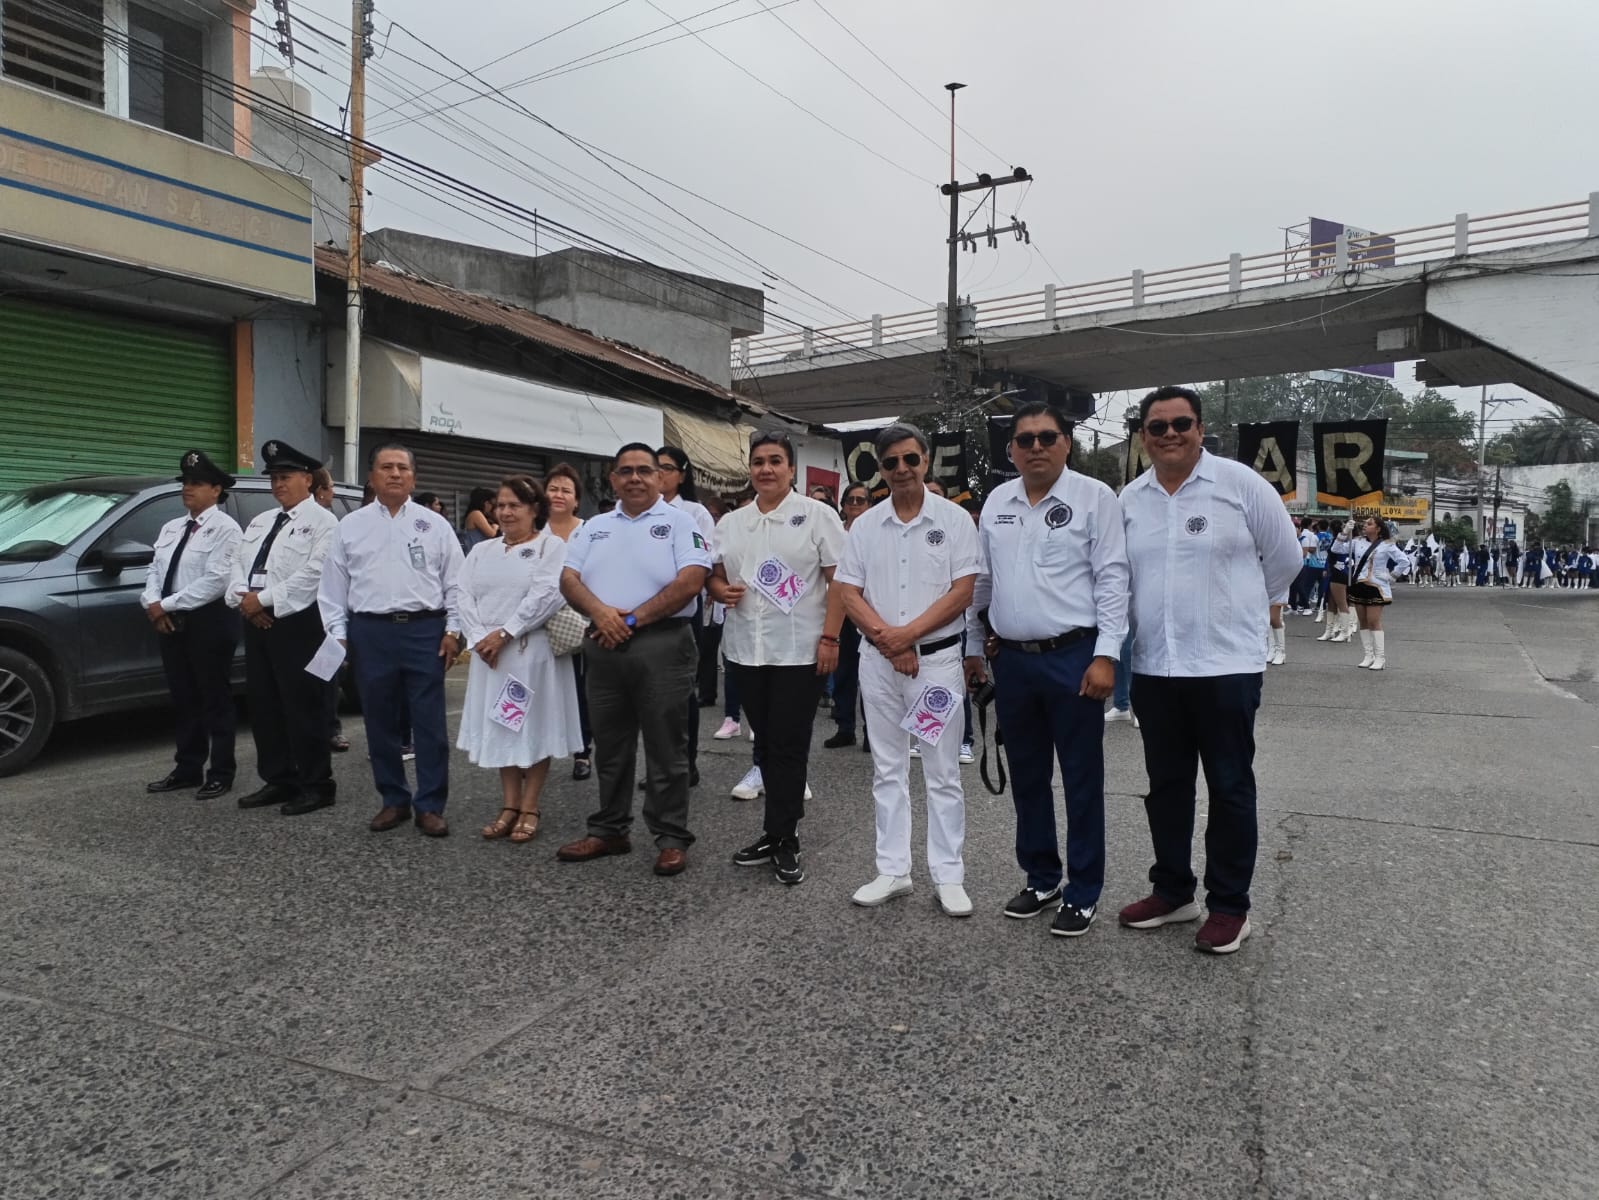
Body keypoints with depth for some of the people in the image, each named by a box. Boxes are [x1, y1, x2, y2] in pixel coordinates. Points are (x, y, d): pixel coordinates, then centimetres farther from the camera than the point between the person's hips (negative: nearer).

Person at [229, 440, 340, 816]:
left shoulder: (322, 521, -5)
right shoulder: (261, 521, 21)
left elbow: (313, 574, -17)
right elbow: (238, 565, 15)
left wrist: (264, 599, -15)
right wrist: (244, 598, -6)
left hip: (297, 624, -8)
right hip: (256, 623, 8)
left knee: (303, 707, -4)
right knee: (263, 705, 11)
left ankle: (316, 786, 6)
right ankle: (278, 780, 22)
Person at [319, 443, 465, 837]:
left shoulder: (435, 524, 6)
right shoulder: (350, 526, 9)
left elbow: (455, 582, 4)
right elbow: (334, 585, 9)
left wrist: (453, 630, -3)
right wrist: (337, 634, 2)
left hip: (424, 630, -2)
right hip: (370, 632, 2)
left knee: (429, 723, 0)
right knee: (380, 723, 9)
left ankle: (430, 806, 8)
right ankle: (394, 801, 22)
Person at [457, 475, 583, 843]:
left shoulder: (552, 546, -3)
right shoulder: (482, 550, 14)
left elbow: (546, 595, -16)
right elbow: (465, 596, 6)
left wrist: (504, 634, -17)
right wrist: (479, 638, -10)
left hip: (532, 651, -5)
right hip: (489, 654, 5)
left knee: (535, 727, 2)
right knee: (500, 727, 9)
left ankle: (529, 808, 11)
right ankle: (509, 806, 18)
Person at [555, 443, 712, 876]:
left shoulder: (680, 522, -2)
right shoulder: (594, 527, 14)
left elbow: (690, 581, -13)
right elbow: (569, 580, 7)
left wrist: (633, 619, -14)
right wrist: (600, 612, -14)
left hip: (662, 645, -5)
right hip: (604, 647, 5)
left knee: (666, 749, 2)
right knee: (610, 747, 14)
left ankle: (672, 839, 11)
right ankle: (608, 832, 26)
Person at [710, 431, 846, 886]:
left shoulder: (817, 515, -2)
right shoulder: (731, 523, 12)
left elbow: (839, 579, -6)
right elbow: (714, 575, 19)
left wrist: (829, 637, -13)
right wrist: (722, 590, -5)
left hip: (800, 651, -5)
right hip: (745, 650, 5)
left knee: (789, 748, 0)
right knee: (766, 746, 12)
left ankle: (781, 839, 11)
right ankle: (782, 831, 25)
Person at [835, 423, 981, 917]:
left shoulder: (954, 519, -3)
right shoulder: (864, 525, 6)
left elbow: (962, 592, -9)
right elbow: (849, 594, 2)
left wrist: (908, 634, -16)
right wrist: (887, 639, -12)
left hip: (937, 657, -3)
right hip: (878, 659, 3)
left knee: (942, 774, 3)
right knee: (887, 771, 10)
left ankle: (948, 877, 13)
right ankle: (893, 871, 21)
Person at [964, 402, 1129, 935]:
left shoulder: (1094, 497, -5)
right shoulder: (996, 502, 9)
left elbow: (1112, 580, -8)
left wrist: (1105, 656, -14)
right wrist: (974, 649, 15)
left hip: (1073, 657, -5)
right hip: (1011, 660, 5)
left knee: (1081, 779, 5)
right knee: (1027, 777, 14)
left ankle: (1083, 894, 18)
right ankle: (1040, 879, 30)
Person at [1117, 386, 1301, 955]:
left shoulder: (1239, 483, -6)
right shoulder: (1129, 499, 6)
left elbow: (1285, 557, 3)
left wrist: (1234, 605, 10)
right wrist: (1168, 612, 12)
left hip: (1226, 666, -4)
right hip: (1153, 668, 4)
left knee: (1229, 788, 6)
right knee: (1166, 785, 14)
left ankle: (1229, 906, 19)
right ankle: (1172, 891, 29)